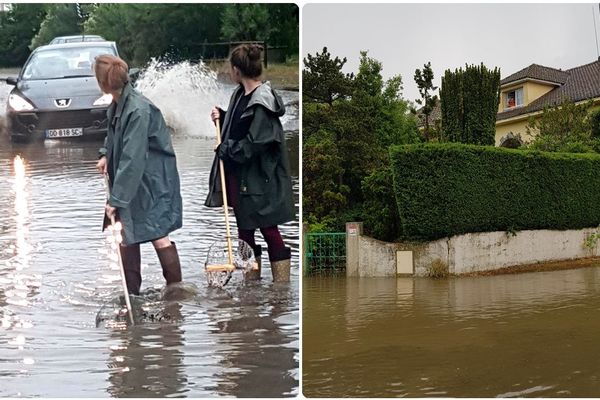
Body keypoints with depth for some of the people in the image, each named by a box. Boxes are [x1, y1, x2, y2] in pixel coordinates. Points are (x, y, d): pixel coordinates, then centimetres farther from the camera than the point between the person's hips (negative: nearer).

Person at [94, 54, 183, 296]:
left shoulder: (139, 110, -26)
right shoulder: (117, 106, 2)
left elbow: (132, 159, -27)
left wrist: (116, 199, -26)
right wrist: (106, 155, 4)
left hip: (151, 183, -9)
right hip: (129, 183, 9)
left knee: (158, 236, -7)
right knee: (126, 237, 11)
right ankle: (131, 292, 19)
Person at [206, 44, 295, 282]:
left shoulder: (263, 101, -19)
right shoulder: (239, 94, 9)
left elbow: (256, 142, -22)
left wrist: (226, 149, -12)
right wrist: (222, 117, 5)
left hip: (258, 178, -9)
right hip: (237, 174, 9)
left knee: (268, 229, -2)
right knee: (244, 229, 14)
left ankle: (282, 283, 6)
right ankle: (251, 279, 24)